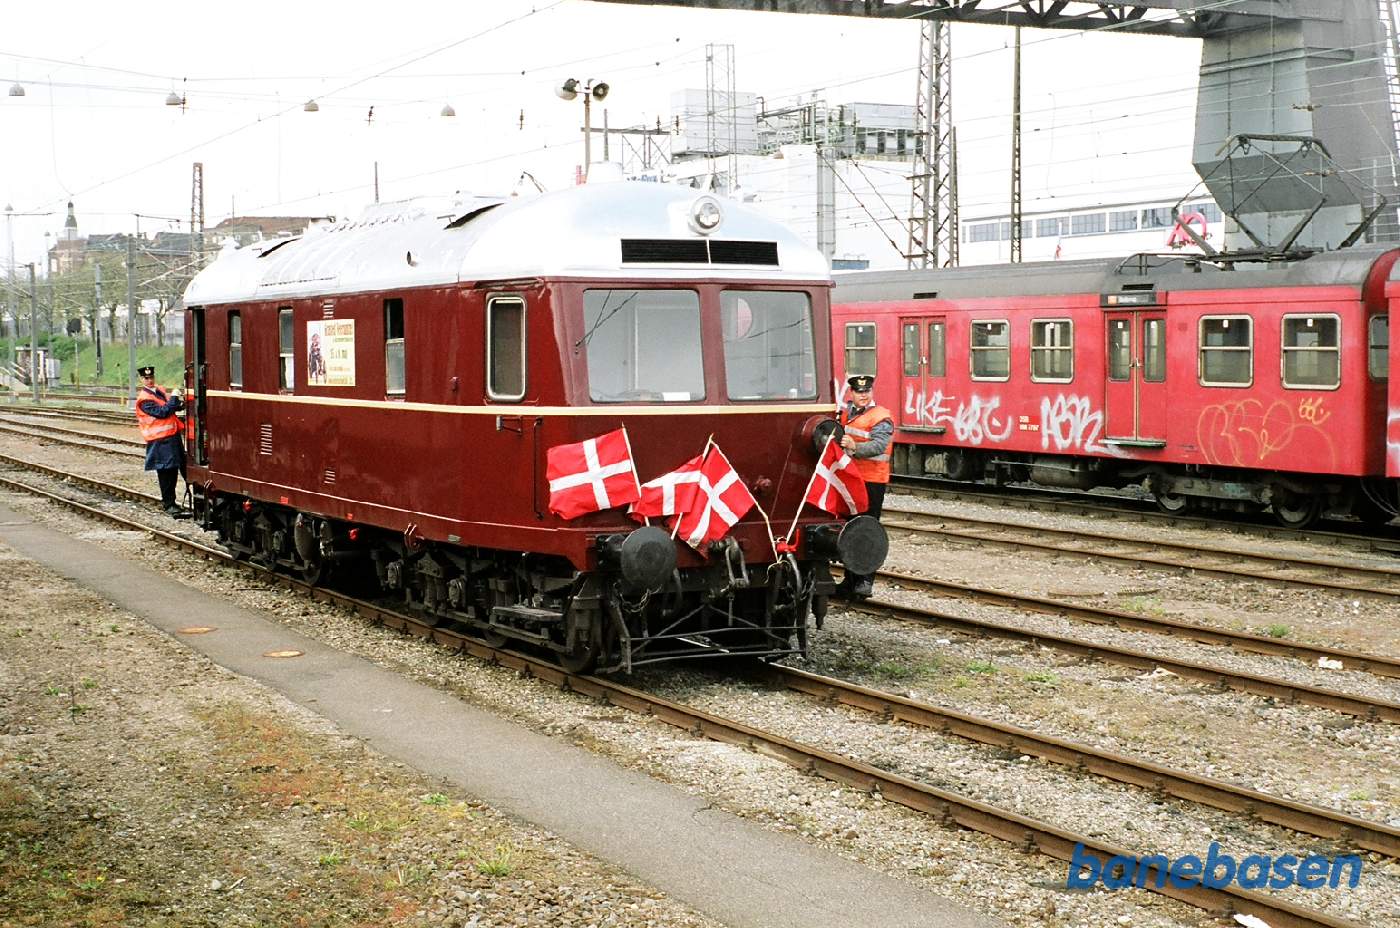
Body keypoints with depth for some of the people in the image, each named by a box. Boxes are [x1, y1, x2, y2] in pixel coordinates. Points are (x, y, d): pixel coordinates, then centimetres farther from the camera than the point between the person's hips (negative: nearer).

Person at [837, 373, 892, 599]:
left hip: (872, 481, -7)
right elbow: (838, 438, 29)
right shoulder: (845, 413, 13)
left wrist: (855, 447, -40)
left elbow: (879, 445, -25)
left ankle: (865, 581, -4)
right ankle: (850, 580, 21)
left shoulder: (881, 417, -9)